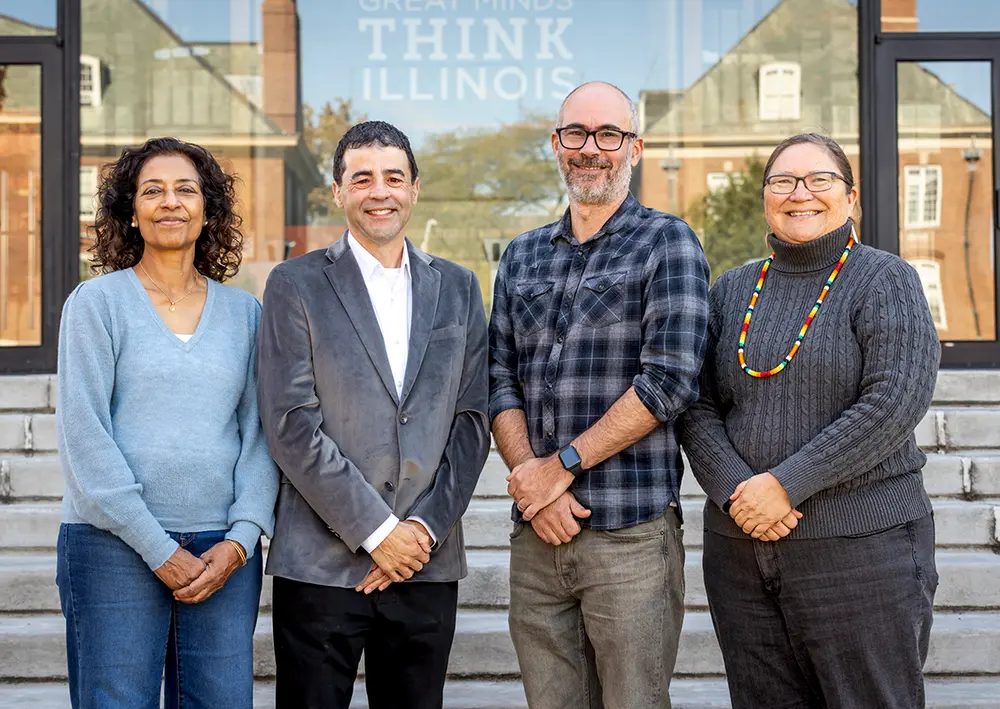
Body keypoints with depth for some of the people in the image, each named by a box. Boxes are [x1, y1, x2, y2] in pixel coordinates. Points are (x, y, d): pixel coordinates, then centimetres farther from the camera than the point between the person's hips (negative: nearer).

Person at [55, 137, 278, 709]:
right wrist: (157, 549, -10)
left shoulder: (244, 312, 12)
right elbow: (83, 435, -5)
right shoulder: (97, 302, 3)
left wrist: (240, 540, -6)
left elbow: (260, 432, 8)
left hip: (225, 553, 3)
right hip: (115, 547, -2)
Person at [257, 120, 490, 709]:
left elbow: (472, 422, 7)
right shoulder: (296, 285, 0)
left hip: (428, 562, 3)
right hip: (322, 565, -3)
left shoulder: (458, 289, 11)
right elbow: (292, 427, -7)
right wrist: (377, 531, -11)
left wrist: (426, 527, -5)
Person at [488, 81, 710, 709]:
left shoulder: (667, 243, -1)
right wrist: (531, 479, -7)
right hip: (537, 536, 5)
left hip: (631, 536, -4)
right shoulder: (522, 258, 15)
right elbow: (501, 382, 9)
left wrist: (562, 465, -10)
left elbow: (669, 380, -11)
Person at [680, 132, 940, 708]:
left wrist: (787, 484, -17)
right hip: (739, 548, 4)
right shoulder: (732, 290, 13)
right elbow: (698, 409, 7)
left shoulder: (886, 281, -1)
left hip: (861, 547, -4)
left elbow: (896, 401, -14)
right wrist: (734, 490, -12)